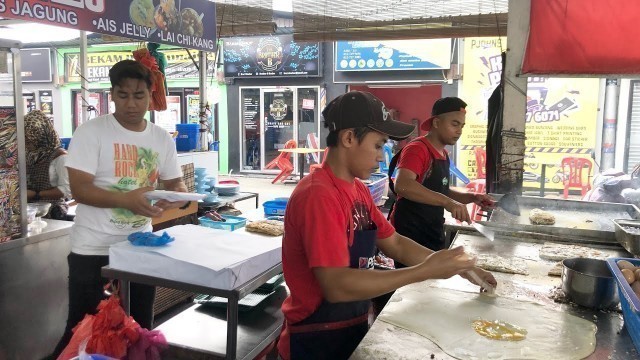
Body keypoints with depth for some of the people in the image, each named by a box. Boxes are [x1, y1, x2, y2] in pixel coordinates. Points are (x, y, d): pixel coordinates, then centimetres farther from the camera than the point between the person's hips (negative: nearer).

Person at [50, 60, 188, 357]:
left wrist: (179, 193, -13)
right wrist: (127, 199, -32)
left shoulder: (162, 139, 4)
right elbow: (79, 189, -17)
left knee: (140, 327, 17)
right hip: (93, 249, -4)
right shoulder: (91, 132, -10)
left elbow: (174, 182, 11)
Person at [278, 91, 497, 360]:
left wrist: (458, 266, 3)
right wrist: (424, 271, -28)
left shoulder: (358, 190, 4)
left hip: (353, 329, 8)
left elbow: (394, 244, 11)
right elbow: (336, 286, -30)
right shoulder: (319, 195, -24)